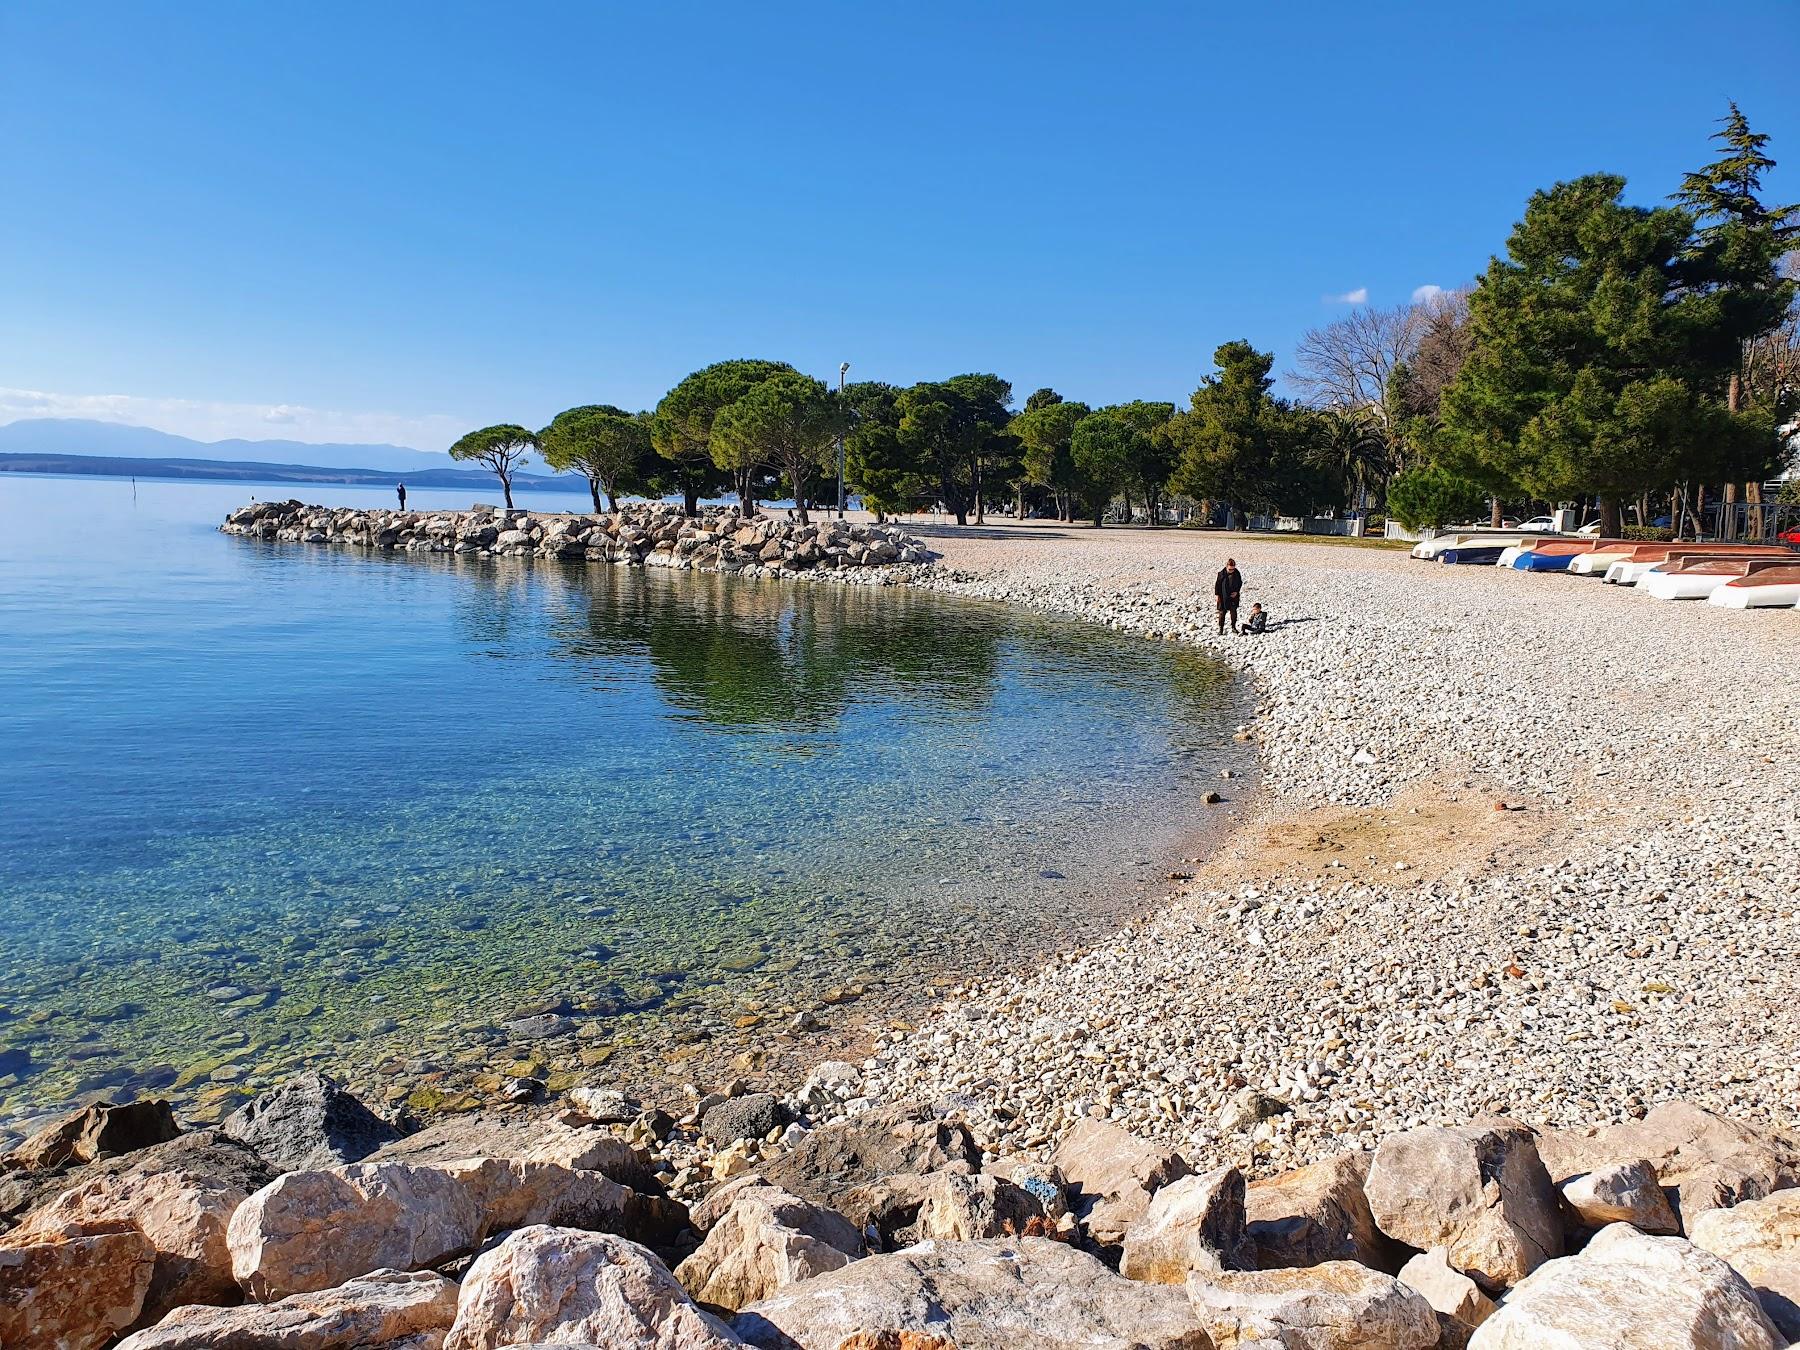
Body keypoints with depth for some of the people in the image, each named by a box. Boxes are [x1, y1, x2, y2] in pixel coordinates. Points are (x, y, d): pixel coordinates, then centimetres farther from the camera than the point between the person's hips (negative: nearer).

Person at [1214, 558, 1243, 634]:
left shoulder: (1237, 573, -4)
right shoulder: (1221, 574, -10)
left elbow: (1240, 583, 8)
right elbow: (1217, 584, -2)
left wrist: (1237, 592, -5)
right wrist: (1216, 594, -5)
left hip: (1233, 596, 2)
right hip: (1223, 597, -1)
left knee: (1233, 611, 3)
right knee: (1222, 612, 4)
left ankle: (1233, 627, 15)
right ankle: (1221, 628, 12)